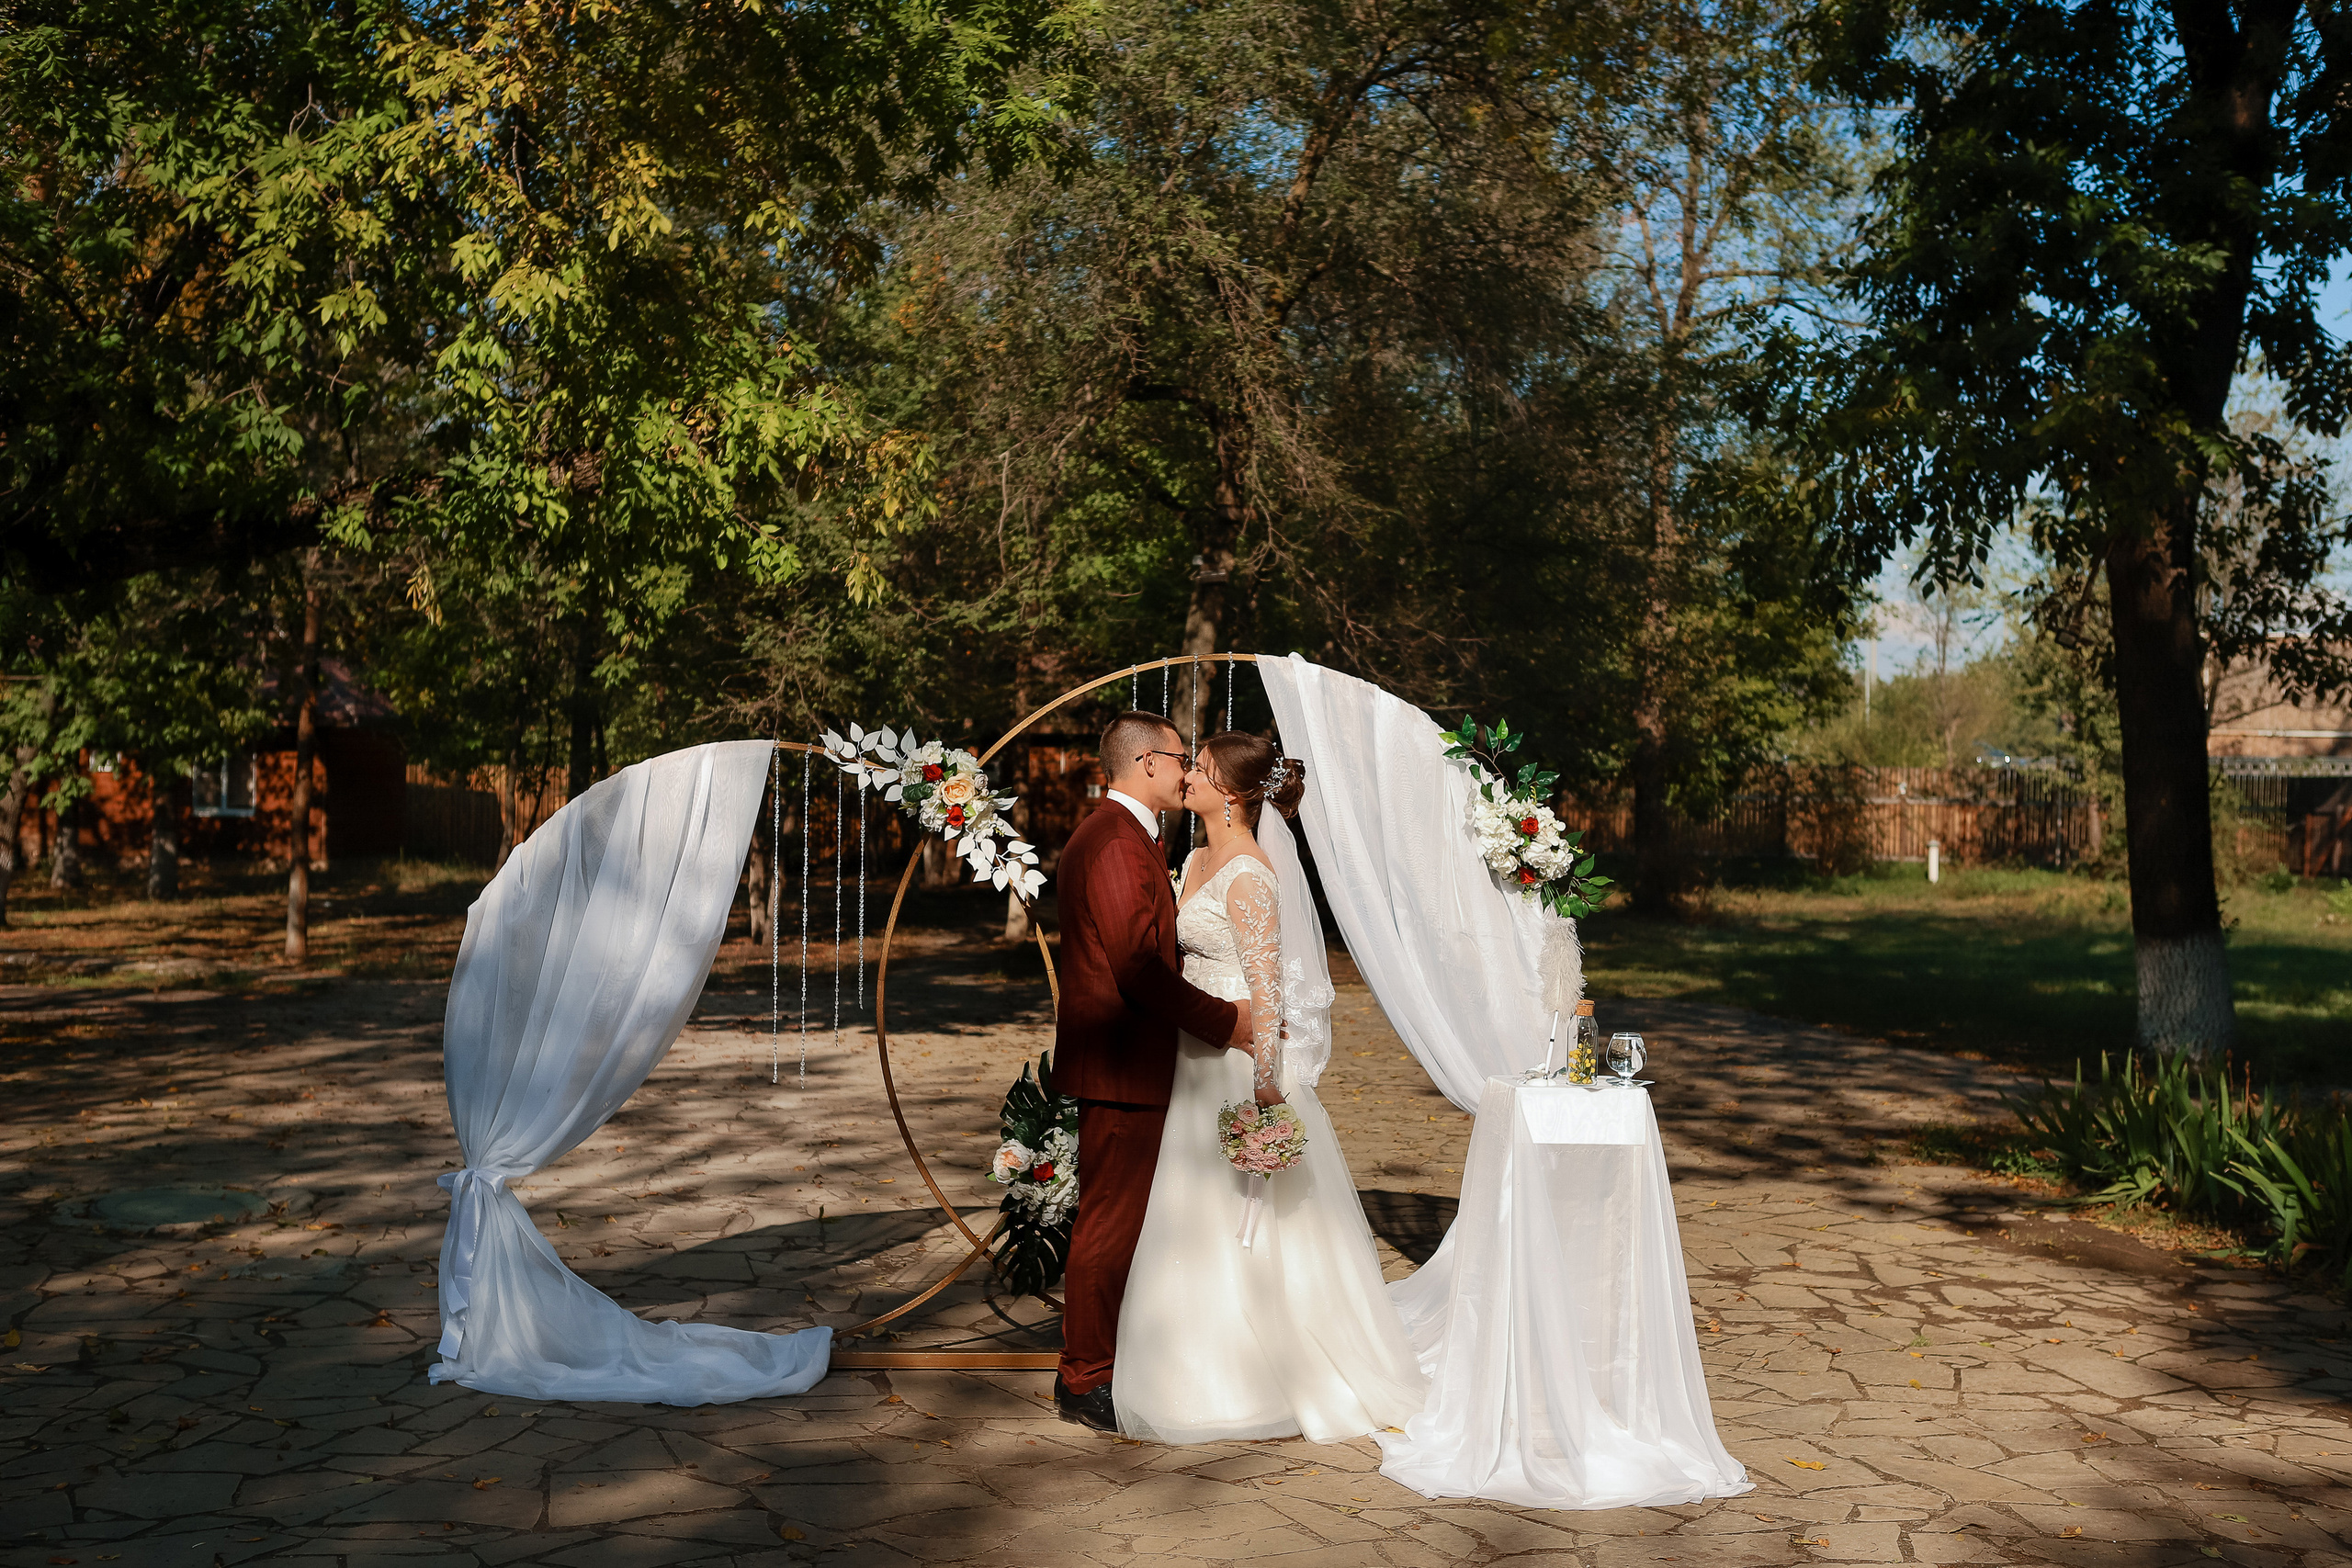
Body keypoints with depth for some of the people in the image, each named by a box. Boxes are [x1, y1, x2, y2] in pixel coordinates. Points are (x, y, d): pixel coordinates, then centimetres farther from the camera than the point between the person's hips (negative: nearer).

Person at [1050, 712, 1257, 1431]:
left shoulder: (1100, 835, 16)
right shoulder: (1118, 843, -19)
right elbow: (1140, 967, -25)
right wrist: (1225, 1019, -16)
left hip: (1116, 1061, 11)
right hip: (1123, 1067, -11)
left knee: (1112, 1222, 18)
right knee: (1110, 1226, -2)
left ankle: (1092, 1365, 27)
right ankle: (1085, 1383, 8)